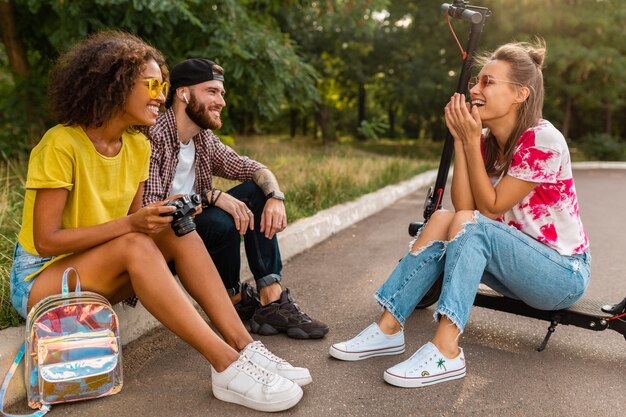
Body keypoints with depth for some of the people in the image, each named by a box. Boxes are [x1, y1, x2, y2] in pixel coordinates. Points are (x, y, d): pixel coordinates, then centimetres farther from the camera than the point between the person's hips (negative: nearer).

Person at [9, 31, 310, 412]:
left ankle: (244, 347, -25)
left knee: (178, 232, -18)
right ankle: (227, 366, -37)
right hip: (39, 278, -6)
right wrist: (130, 224, -30)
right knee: (135, 245, -34)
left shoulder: (138, 146, -1)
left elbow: (135, 224, 2)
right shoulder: (61, 145, -21)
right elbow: (46, 240, -23)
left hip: (100, 274, 6)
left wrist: (160, 216, -20)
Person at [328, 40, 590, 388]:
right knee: (444, 219, -18)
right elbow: (464, 205, -11)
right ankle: (389, 327, -19)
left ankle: (446, 351, -35)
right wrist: (460, 138, -15)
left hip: (564, 273, -6)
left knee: (470, 225, -30)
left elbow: (491, 208, -20)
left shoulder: (543, 140, -19)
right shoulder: (486, 140, 1)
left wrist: (470, 140, -21)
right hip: (517, 263, 6)